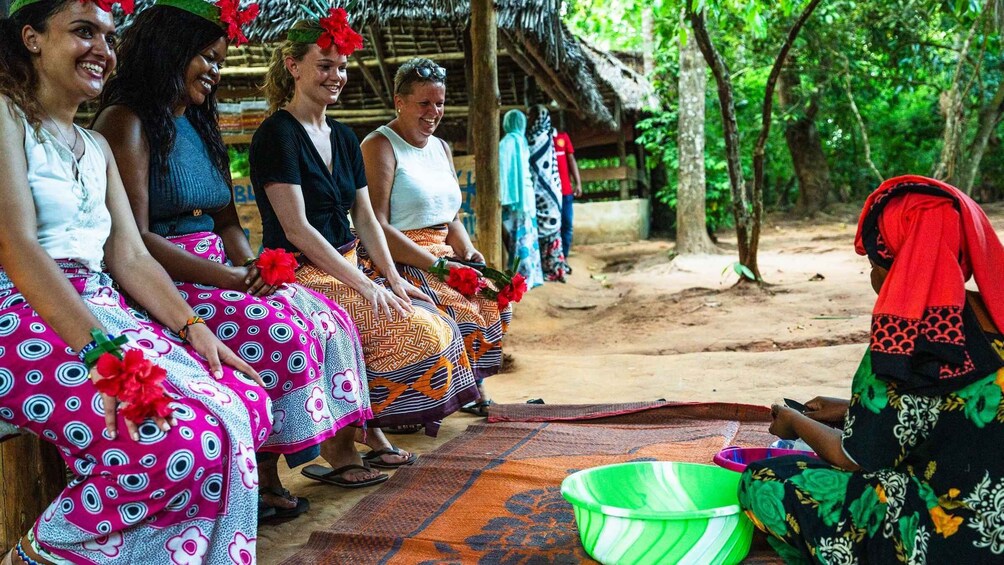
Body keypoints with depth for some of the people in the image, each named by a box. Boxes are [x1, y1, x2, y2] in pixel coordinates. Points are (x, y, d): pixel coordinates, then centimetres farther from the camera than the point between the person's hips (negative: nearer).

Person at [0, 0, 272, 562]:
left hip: (104, 311, 8)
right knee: (188, 440, -29)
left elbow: (130, 257, 14)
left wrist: (192, 326, -3)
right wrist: (102, 349, -27)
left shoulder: (96, 146, 22)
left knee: (248, 406, -14)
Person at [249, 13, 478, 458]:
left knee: (437, 324, -6)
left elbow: (365, 219, 14)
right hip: (302, 278, -8)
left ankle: (369, 433, 1)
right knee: (416, 332, -20)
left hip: (346, 270, 8)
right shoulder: (277, 134, -10)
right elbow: (296, 228, -18)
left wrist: (392, 277, -1)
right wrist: (364, 284, -20)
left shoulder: (344, 138, 15)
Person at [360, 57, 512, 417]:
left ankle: (473, 387, 6)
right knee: (461, 313, -28)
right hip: (397, 264, -8)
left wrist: (469, 253, -1)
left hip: (442, 257, 8)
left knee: (494, 302, -9)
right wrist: (435, 263, -22)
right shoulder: (380, 146, -7)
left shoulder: (441, 148, 19)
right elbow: (375, 226, -17)